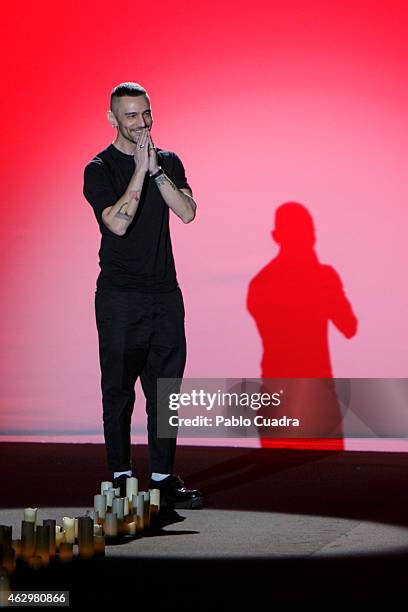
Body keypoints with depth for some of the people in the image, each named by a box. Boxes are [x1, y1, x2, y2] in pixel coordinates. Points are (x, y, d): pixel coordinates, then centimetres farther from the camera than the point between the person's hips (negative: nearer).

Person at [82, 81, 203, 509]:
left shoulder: (168, 162, 10)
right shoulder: (100, 169, -3)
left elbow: (187, 212, -5)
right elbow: (118, 223, -17)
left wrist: (156, 170, -13)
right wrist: (140, 170, -16)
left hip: (165, 293, 4)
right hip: (120, 296, -4)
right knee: (119, 389, 2)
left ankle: (163, 475, 12)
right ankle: (121, 477, 10)